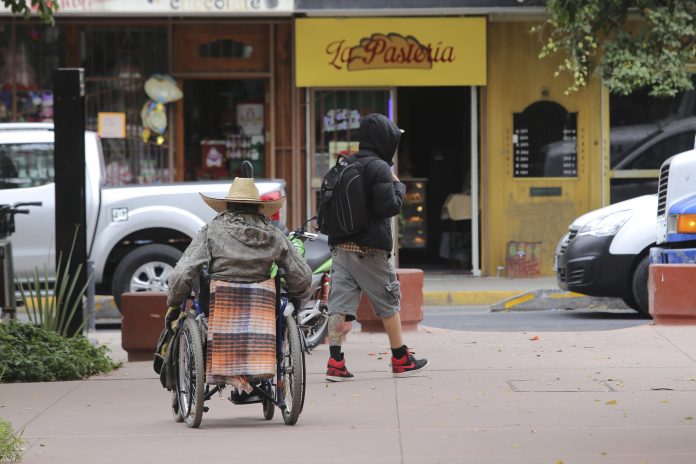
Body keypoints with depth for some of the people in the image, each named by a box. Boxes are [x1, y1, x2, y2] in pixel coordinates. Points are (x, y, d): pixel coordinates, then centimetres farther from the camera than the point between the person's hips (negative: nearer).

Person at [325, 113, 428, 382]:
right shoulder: (379, 168, -11)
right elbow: (390, 207, -14)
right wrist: (398, 185, 0)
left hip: (341, 246, 6)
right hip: (370, 249, -6)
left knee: (339, 304, 0)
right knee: (389, 303, 8)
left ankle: (335, 362, -10)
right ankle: (401, 360, 17)